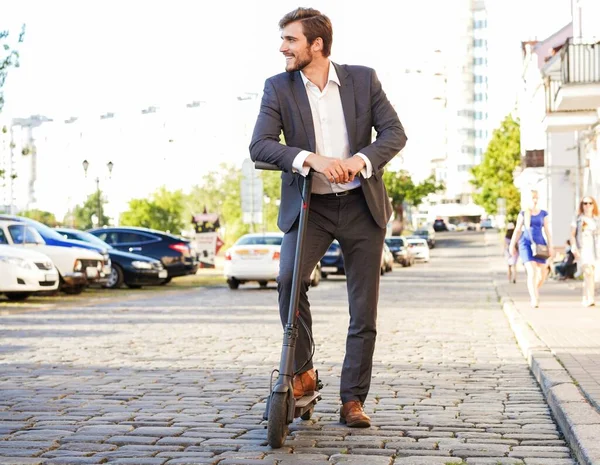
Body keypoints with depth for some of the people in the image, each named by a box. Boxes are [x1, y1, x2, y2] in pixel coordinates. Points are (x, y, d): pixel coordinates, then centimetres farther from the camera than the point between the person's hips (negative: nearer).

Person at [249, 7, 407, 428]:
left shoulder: (363, 79, 0)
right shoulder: (278, 87, -1)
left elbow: (395, 133, -4)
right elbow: (260, 146, -12)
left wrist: (360, 159, -23)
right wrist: (311, 159, -28)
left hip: (361, 206, 1)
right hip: (308, 206, 0)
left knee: (364, 311, 2)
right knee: (289, 279, -26)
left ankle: (353, 401, 15)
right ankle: (302, 373, -5)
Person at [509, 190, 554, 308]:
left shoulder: (543, 213, 8)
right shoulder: (523, 214, 5)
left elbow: (547, 231, 6)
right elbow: (517, 230, 8)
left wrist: (550, 246, 0)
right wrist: (512, 245, 4)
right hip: (526, 245, -3)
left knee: (543, 273, 2)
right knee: (532, 272, -18)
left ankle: (534, 291, 33)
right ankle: (534, 299, -17)